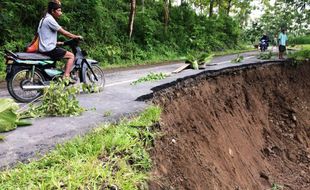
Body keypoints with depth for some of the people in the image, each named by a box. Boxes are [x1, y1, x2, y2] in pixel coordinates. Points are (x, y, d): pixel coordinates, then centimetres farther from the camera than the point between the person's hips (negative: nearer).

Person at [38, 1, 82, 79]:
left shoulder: (43, 19, 17)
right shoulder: (49, 19, -14)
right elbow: (64, 32, -15)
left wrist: (57, 43, 23)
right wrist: (77, 37, -4)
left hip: (42, 49, 10)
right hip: (49, 49, -10)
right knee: (71, 56, -7)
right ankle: (66, 77, -14)